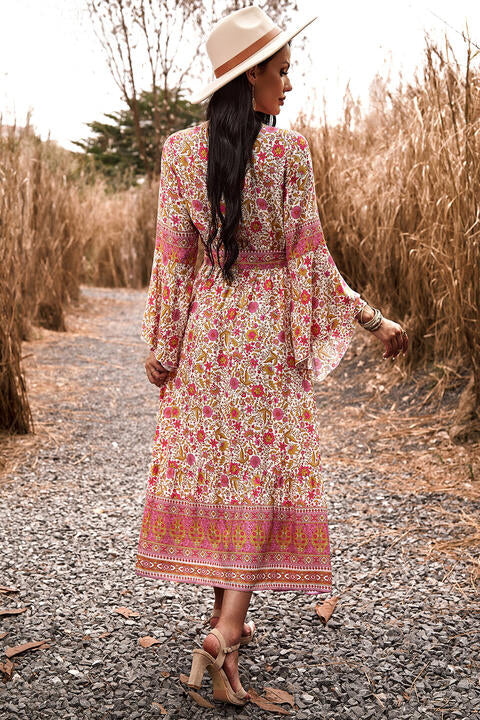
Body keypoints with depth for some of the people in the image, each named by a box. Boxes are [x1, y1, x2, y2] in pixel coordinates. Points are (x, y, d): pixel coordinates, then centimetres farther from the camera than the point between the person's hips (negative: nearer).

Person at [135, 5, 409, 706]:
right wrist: (374, 320, 1)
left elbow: (172, 255, 0)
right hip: (269, 329, -3)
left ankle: (226, 616, 26)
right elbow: (308, 258, -8)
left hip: (204, 326, 4)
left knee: (209, 465, 13)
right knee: (269, 472, 3)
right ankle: (224, 634, -7)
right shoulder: (289, 150, -8)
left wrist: (161, 344, 5)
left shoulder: (180, 149, 1)